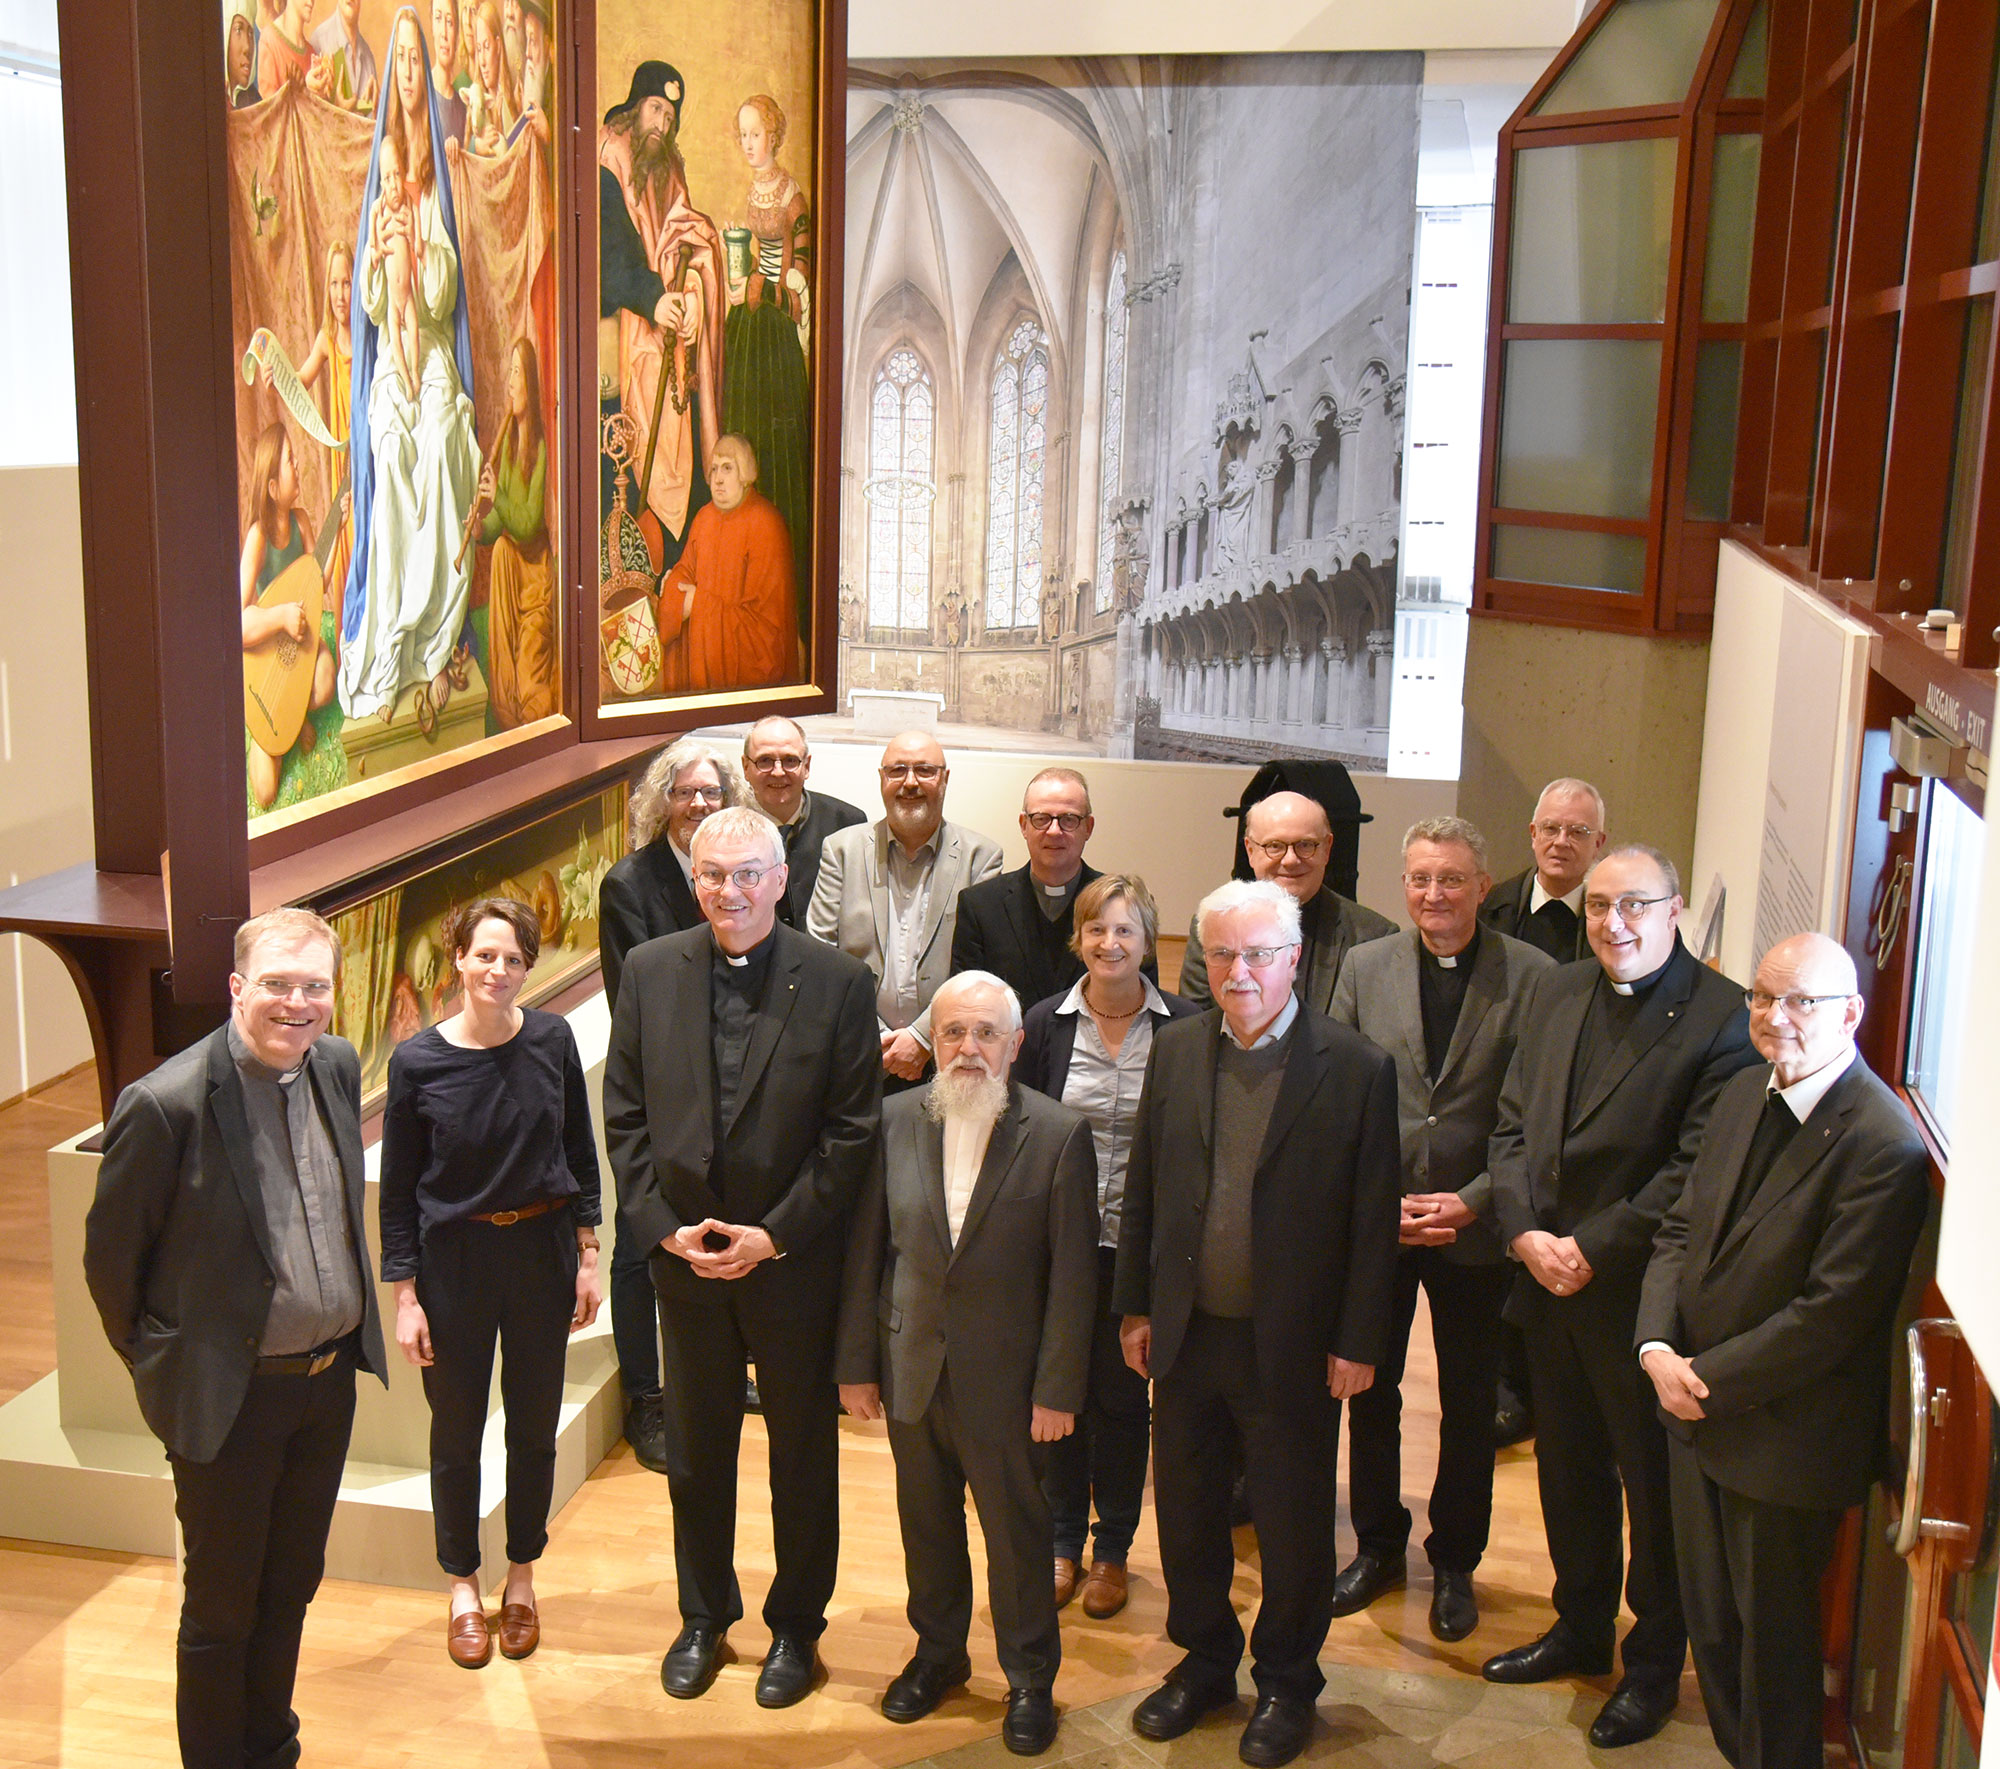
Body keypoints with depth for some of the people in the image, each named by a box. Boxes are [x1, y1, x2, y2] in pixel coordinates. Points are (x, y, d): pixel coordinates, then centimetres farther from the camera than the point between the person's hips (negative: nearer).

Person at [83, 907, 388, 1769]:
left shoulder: (338, 1066, -2)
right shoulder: (166, 1104, -22)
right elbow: (109, 1254, -10)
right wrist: (160, 1362, 1)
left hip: (330, 1379, 6)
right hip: (231, 1396, -6)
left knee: (290, 1587, 22)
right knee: (221, 1608, 12)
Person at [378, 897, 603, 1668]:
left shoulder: (552, 1040, -8)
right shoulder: (417, 1061, -13)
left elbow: (581, 1156, 3)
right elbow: (398, 1189, -5)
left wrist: (588, 1256, 2)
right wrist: (405, 1296, -6)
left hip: (542, 1253, 2)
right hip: (453, 1260, -2)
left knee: (535, 1423, 14)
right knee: (457, 1430, 11)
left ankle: (521, 1578, 34)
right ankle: (463, 1587, 32)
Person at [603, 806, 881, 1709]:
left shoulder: (838, 982, -10)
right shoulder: (650, 971, -1)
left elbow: (853, 1129, -9)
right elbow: (625, 1115, 2)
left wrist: (776, 1235, -13)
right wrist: (662, 1225, -7)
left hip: (794, 1258, -2)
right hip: (684, 1257, 3)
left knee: (803, 1453, 13)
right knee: (694, 1451, 17)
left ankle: (795, 1625, 31)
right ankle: (703, 1616, 37)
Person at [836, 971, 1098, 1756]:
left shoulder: (1058, 1134, -12)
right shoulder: (896, 1120, -3)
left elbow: (1072, 1274, -10)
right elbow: (866, 1250, 2)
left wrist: (1058, 1389, -10)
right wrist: (856, 1363, 3)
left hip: (1004, 1376, -3)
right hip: (911, 1369, 3)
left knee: (1017, 1529, 10)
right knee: (925, 1520, 19)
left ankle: (1029, 1676, 30)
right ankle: (937, 1651, 40)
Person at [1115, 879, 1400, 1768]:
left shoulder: (1356, 1068, -12)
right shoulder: (1175, 1049, 1)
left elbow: (1373, 1219, -9)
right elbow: (1143, 1186, 7)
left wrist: (1359, 1343, -9)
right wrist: (1134, 1305, 7)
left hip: (1291, 1343, -4)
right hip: (1186, 1330, 4)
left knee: (1293, 1520, 12)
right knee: (1185, 1506, 17)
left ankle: (1286, 1681, 33)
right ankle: (1204, 1658, 39)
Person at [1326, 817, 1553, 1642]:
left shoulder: (1532, 976, -7)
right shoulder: (1364, 967, 1)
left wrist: (1472, 1202, -15)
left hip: (1474, 1227, -2)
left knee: (1469, 1406, 12)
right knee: (1370, 1393, 14)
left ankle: (1454, 1564, 30)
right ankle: (1378, 1545, 34)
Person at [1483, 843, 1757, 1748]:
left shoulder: (1722, 1018, -14)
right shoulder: (1552, 993, 7)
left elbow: (1698, 1172, -18)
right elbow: (1511, 1128, 7)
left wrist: (1593, 1250, -17)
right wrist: (1524, 1233, -7)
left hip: (1643, 1296, -6)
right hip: (1549, 1288, 6)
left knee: (1656, 1487, 10)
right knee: (1569, 1470, 21)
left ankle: (1655, 1664, 29)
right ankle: (1581, 1628, 41)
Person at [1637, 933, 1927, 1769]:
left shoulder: (1882, 1143, -23)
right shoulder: (1743, 1097, 3)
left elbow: (1832, 1313, -24)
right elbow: (1681, 1229, 7)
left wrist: (1706, 1379, -16)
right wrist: (1657, 1347, -8)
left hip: (1785, 1442, -7)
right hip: (1699, 1414, 7)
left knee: (1772, 1632, 13)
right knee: (1711, 1620, 21)